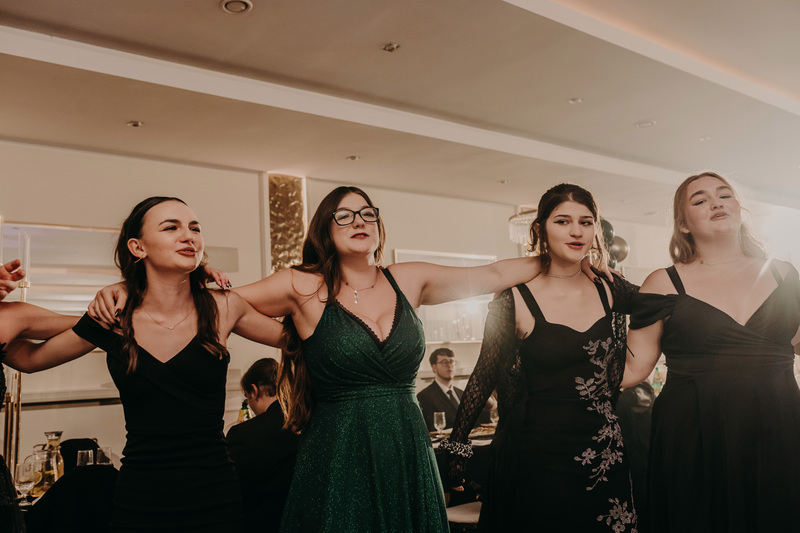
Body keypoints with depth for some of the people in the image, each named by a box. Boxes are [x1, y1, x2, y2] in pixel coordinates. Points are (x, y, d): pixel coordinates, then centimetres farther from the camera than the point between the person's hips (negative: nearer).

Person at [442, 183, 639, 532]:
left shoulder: (611, 291, 0)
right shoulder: (514, 299, -10)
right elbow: (484, 376, -4)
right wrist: (457, 447, -2)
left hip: (604, 460, 4)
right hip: (536, 463, -4)